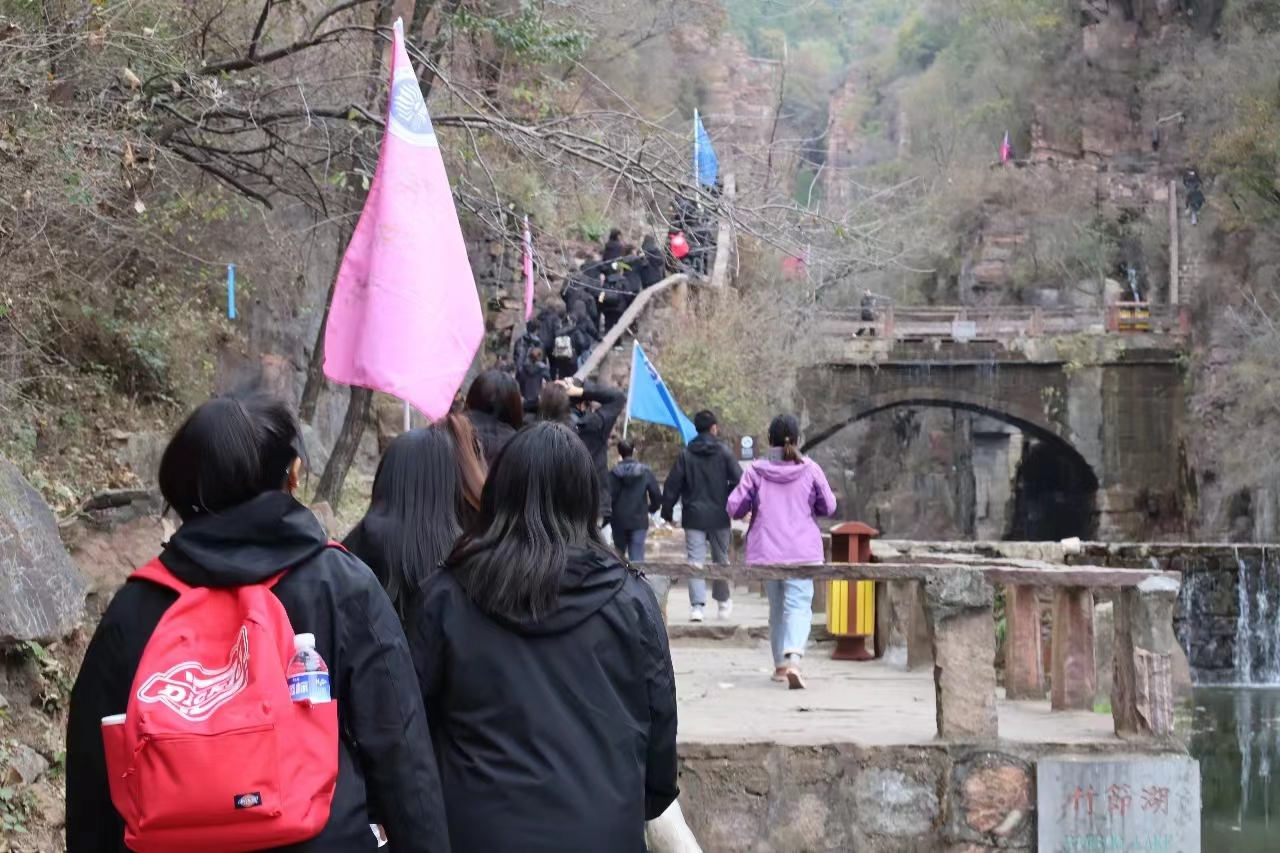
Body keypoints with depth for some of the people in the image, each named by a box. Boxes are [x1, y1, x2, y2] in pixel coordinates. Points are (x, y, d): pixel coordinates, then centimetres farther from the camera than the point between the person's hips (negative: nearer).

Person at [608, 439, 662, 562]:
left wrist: (608, 516, 3)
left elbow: (608, 497, -11)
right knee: (637, 557, -3)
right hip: (639, 521, -1)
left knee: (619, 554, 17)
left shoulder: (613, 473, -5)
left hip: (619, 521, 1)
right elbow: (657, 495, -4)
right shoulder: (645, 472, -4)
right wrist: (652, 509, 17)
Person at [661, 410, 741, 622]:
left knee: (695, 560, -3)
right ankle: (723, 601, 27)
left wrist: (667, 513, 10)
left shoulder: (685, 455, 0)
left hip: (694, 517, 0)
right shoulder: (723, 453, -3)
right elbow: (739, 481, -7)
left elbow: (672, 486, 0)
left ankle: (697, 605, -14)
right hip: (719, 517, 0)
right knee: (721, 559, 15)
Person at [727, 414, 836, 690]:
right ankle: (793, 659, -30)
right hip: (803, 551, -2)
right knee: (799, 606, -7)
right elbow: (828, 506, 5)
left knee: (776, 607, 17)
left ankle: (780, 665, 19)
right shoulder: (810, 469, -3)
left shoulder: (757, 472, -2)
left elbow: (734, 507, -1)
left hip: (765, 552, 2)